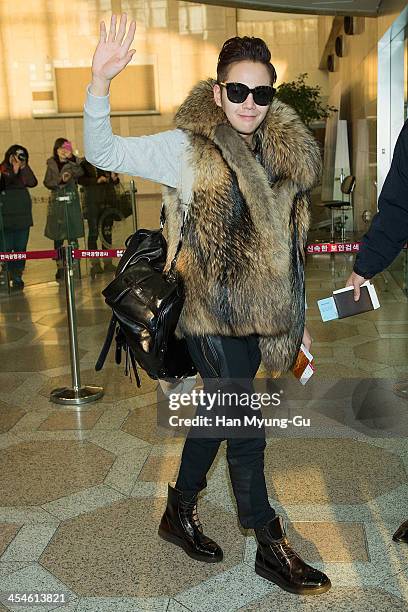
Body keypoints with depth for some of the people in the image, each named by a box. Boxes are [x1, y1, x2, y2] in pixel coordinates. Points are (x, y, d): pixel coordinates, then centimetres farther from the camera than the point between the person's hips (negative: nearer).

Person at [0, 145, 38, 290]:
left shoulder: (24, 170, 12)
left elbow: (32, 182, -6)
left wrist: (23, 166, -9)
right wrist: (13, 171, -17)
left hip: (23, 216, 4)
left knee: (21, 248, 5)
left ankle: (17, 277, 12)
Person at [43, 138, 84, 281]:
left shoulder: (74, 162, 7)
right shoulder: (52, 165, 11)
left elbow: (79, 173, -13)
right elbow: (47, 183, 4)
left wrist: (71, 159, -20)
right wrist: (60, 180, -10)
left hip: (71, 202, -1)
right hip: (56, 203, 2)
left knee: (72, 236, -3)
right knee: (58, 237, 2)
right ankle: (60, 267, 9)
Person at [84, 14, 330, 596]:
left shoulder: (284, 153, 7)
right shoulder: (188, 148, -9)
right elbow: (103, 153, -14)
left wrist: (297, 316, 16)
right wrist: (100, 82, -30)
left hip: (256, 315, 7)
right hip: (214, 315, -6)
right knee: (245, 429, 1)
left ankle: (180, 512, 38)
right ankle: (272, 547, 19)